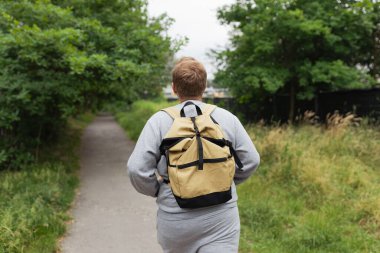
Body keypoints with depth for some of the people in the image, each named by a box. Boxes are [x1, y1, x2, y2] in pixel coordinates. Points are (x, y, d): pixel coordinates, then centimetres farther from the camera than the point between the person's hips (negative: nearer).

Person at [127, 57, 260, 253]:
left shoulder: (159, 120, -7)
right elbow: (250, 161, 2)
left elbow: (137, 168, -12)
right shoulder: (227, 118, -2)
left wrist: (158, 191, 6)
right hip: (221, 217, 0)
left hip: (175, 218, 0)